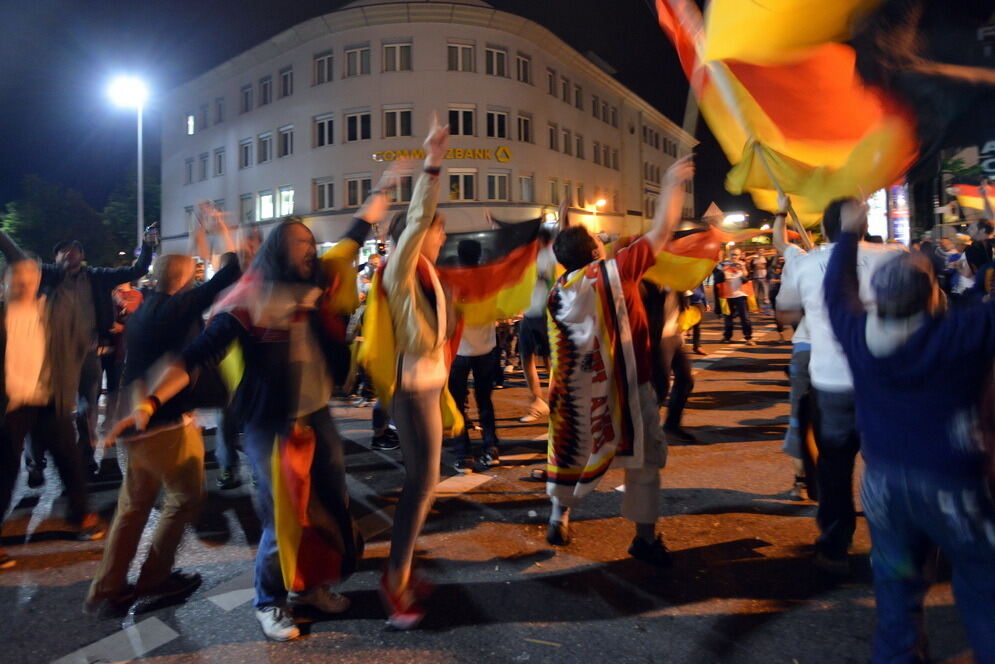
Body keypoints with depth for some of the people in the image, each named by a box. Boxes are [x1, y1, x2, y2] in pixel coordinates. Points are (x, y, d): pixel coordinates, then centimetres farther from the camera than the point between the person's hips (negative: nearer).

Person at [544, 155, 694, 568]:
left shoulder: (558, 292, 2)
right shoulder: (614, 271, -10)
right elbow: (662, 231, -4)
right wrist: (673, 184, 6)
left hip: (579, 390, 5)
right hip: (624, 384, -4)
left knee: (573, 453, 19)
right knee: (644, 457, 9)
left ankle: (558, 519, 32)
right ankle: (645, 537, 17)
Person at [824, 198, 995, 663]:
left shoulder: (858, 336, -6)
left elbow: (837, 290, 11)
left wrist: (849, 234, 20)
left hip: (883, 481, 3)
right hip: (950, 484, -3)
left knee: (895, 579, 19)